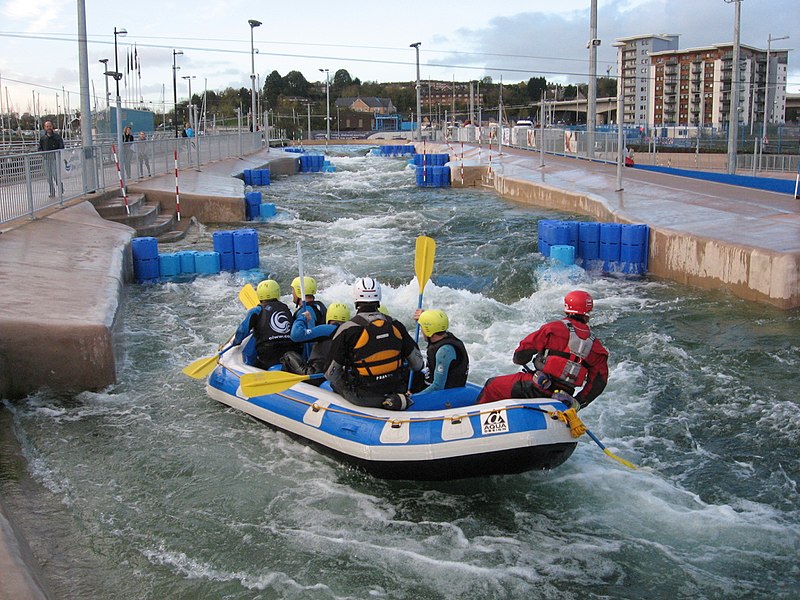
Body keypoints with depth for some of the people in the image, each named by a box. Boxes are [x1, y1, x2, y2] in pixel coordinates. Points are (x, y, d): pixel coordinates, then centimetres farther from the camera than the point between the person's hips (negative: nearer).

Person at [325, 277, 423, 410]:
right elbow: (417, 364, 4)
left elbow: (331, 372, -10)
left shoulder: (347, 329, -16)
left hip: (363, 397, -4)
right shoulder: (396, 326, -4)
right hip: (396, 389, 4)